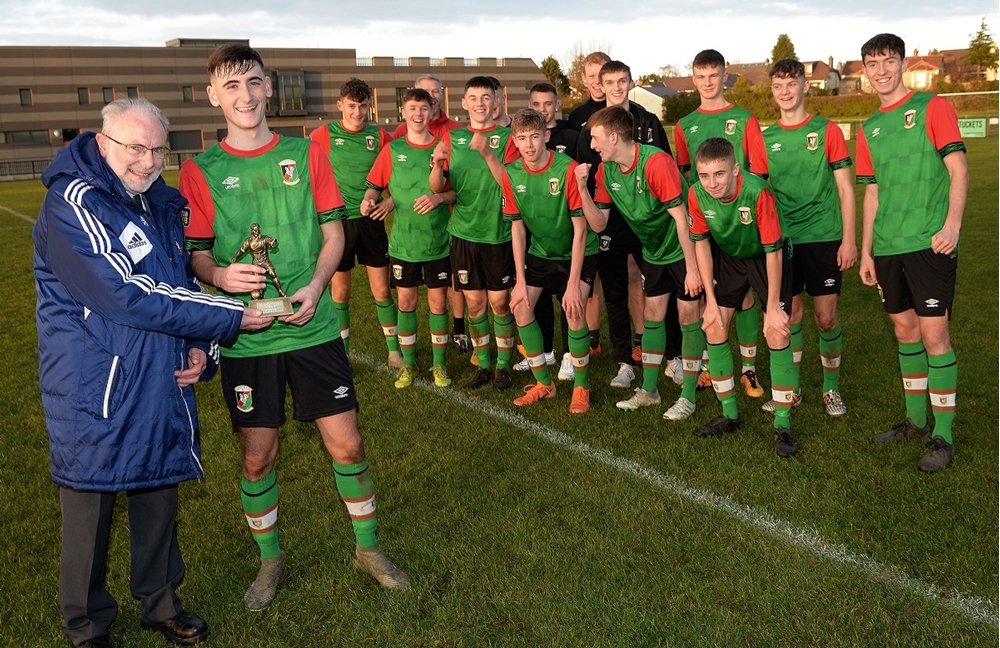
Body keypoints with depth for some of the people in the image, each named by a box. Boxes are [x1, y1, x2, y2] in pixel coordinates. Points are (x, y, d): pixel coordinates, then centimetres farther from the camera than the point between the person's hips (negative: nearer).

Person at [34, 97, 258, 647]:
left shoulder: (163, 203, 9)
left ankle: (160, 603, 37)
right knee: (90, 505, 8)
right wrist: (232, 316, -21)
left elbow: (183, 285, 19)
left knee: (159, 494, 17)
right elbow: (129, 297, -24)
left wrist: (200, 346, 1)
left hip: (162, 384, 7)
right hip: (93, 392, -7)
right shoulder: (72, 202, -16)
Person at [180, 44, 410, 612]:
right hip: (245, 336, 0)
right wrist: (221, 275, -20)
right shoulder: (200, 171, 1)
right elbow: (196, 255, 3)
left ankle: (369, 547, 28)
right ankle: (271, 561, 32)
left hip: (313, 327, 1)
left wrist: (315, 287, -13)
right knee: (257, 456, 8)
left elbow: (333, 231, 4)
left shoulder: (305, 153, 4)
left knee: (346, 443, 4)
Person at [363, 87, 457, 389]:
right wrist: (369, 199, -14)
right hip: (403, 241, 1)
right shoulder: (392, 149, 2)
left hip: (438, 240, -1)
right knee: (406, 301, 8)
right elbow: (375, 184, 7)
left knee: (438, 301, 5)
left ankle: (439, 363, 20)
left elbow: (458, 191, 1)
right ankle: (408, 363, 23)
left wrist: (439, 197, -18)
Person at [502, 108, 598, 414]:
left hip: (578, 253, -4)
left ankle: (581, 386, 2)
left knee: (574, 310, -21)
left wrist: (573, 284, -24)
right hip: (540, 252, 5)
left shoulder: (568, 169, -26)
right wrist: (520, 281, -9)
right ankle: (544, 383, 11)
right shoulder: (512, 174, -12)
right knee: (520, 305, -8)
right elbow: (517, 229, -5)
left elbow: (580, 230, -22)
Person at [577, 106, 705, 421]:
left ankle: (688, 396, 9)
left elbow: (681, 218, -25)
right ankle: (648, 390, 22)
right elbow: (598, 223, -4)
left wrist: (692, 268, -23)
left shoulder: (656, 162, -27)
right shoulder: (606, 170, -5)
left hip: (684, 248, -7)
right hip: (654, 250, 7)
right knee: (652, 314, 10)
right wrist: (582, 187, -17)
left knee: (688, 314, -2)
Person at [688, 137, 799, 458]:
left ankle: (782, 425, 1)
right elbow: (702, 243, -9)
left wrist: (772, 307, -21)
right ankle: (730, 415, 16)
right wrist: (711, 301, -8)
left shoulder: (757, 192, -34)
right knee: (713, 328, -1)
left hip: (766, 259, -4)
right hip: (728, 257, 4)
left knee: (777, 334, -13)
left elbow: (773, 250, -26)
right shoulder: (697, 194, -22)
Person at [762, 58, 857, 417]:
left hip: (824, 237, -2)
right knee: (790, 314, 6)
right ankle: (791, 388, 20)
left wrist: (849, 239, -7)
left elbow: (845, 189, -1)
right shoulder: (765, 139, 6)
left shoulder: (827, 131, -1)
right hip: (782, 239, 2)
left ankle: (832, 388, 19)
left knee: (826, 317, 1)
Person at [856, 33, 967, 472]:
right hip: (888, 248, 6)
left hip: (928, 243, -6)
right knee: (904, 330, 12)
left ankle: (943, 436, 3)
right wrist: (866, 251, 14)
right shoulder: (869, 130, 15)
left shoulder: (932, 108, -1)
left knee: (934, 334, -6)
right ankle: (915, 419, 26)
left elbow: (958, 169, -6)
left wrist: (952, 224, -20)